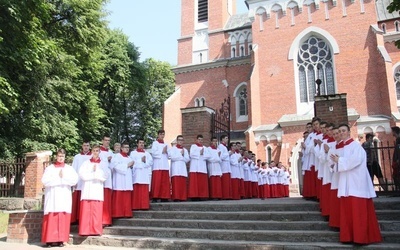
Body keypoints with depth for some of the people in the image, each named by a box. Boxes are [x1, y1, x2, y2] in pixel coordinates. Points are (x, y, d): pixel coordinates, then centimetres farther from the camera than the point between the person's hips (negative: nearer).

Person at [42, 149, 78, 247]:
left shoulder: (69, 168, 10)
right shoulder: (50, 168, 6)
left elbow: (74, 180, -3)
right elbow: (45, 180, -8)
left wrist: (63, 177, -10)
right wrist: (59, 178, -9)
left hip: (65, 197, 1)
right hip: (52, 197, -1)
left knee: (63, 218, -2)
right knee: (51, 219, -6)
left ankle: (61, 239, 3)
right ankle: (49, 239, -2)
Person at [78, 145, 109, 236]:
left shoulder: (104, 163, 12)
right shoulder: (86, 163, 13)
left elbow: (105, 175, -2)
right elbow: (82, 174, -1)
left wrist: (95, 171, -3)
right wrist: (96, 174, -4)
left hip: (98, 190, 0)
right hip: (87, 190, 1)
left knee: (97, 211, -4)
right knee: (86, 211, -4)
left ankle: (96, 230, 1)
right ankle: (85, 231, 0)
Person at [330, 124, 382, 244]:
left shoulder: (355, 145, -4)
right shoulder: (341, 147, 18)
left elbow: (355, 160, -19)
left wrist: (339, 160, -12)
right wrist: (336, 160, -2)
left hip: (356, 182, -7)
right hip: (346, 182, 8)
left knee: (358, 209, -6)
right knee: (347, 210, 6)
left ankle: (362, 237, -1)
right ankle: (349, 236, 11)